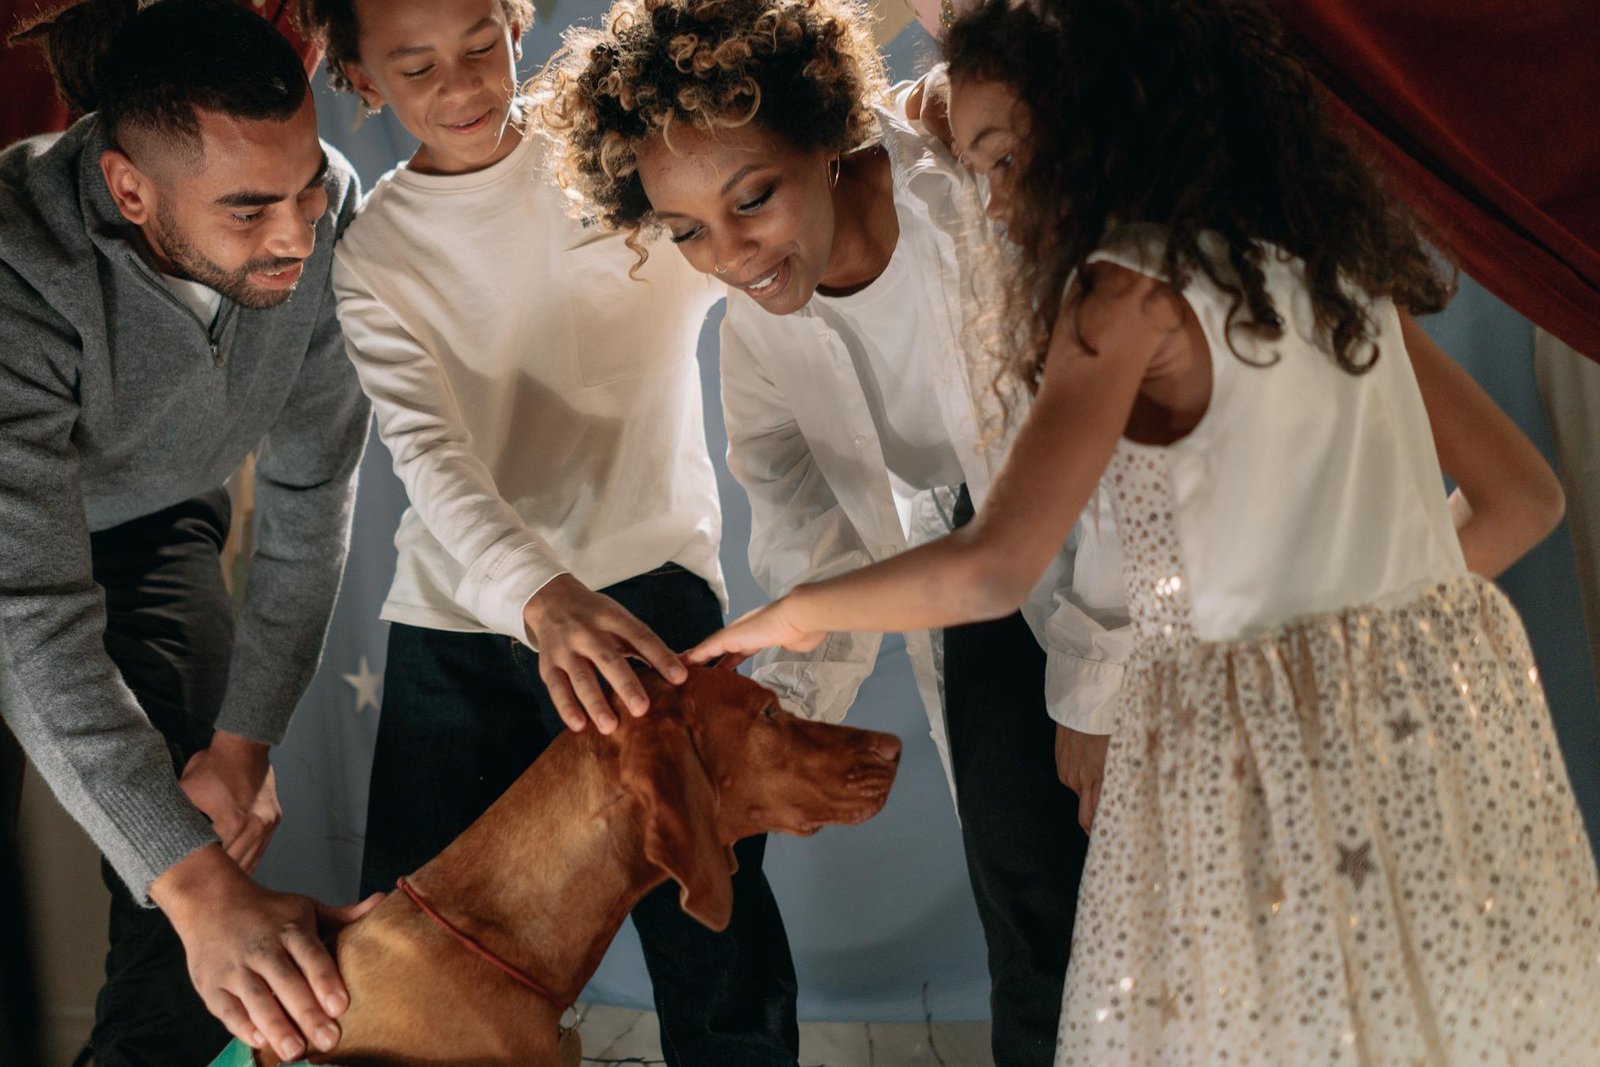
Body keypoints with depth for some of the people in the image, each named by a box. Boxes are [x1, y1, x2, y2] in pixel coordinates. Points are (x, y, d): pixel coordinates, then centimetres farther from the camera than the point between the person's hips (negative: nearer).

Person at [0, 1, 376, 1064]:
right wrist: (201, 892, -52)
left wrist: (246, 739, -15)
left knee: (205, 837, -7)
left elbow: (311, 499, -14)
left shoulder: (327, 212, -27)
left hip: (157, 533, 3)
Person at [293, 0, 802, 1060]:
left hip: (647, 586, -2)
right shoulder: (371, 258, 4)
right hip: (459, 624, 2)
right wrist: (544, 600, -30)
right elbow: (432, 457, -11)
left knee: (721, 959, -8)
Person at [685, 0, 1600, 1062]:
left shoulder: (1130, 287, -10)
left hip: (1263, 734, -7)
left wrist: (802, 609, -4)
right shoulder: (1336, 258, 11)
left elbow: (991, 570, -19)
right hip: (1444, 709, 7)